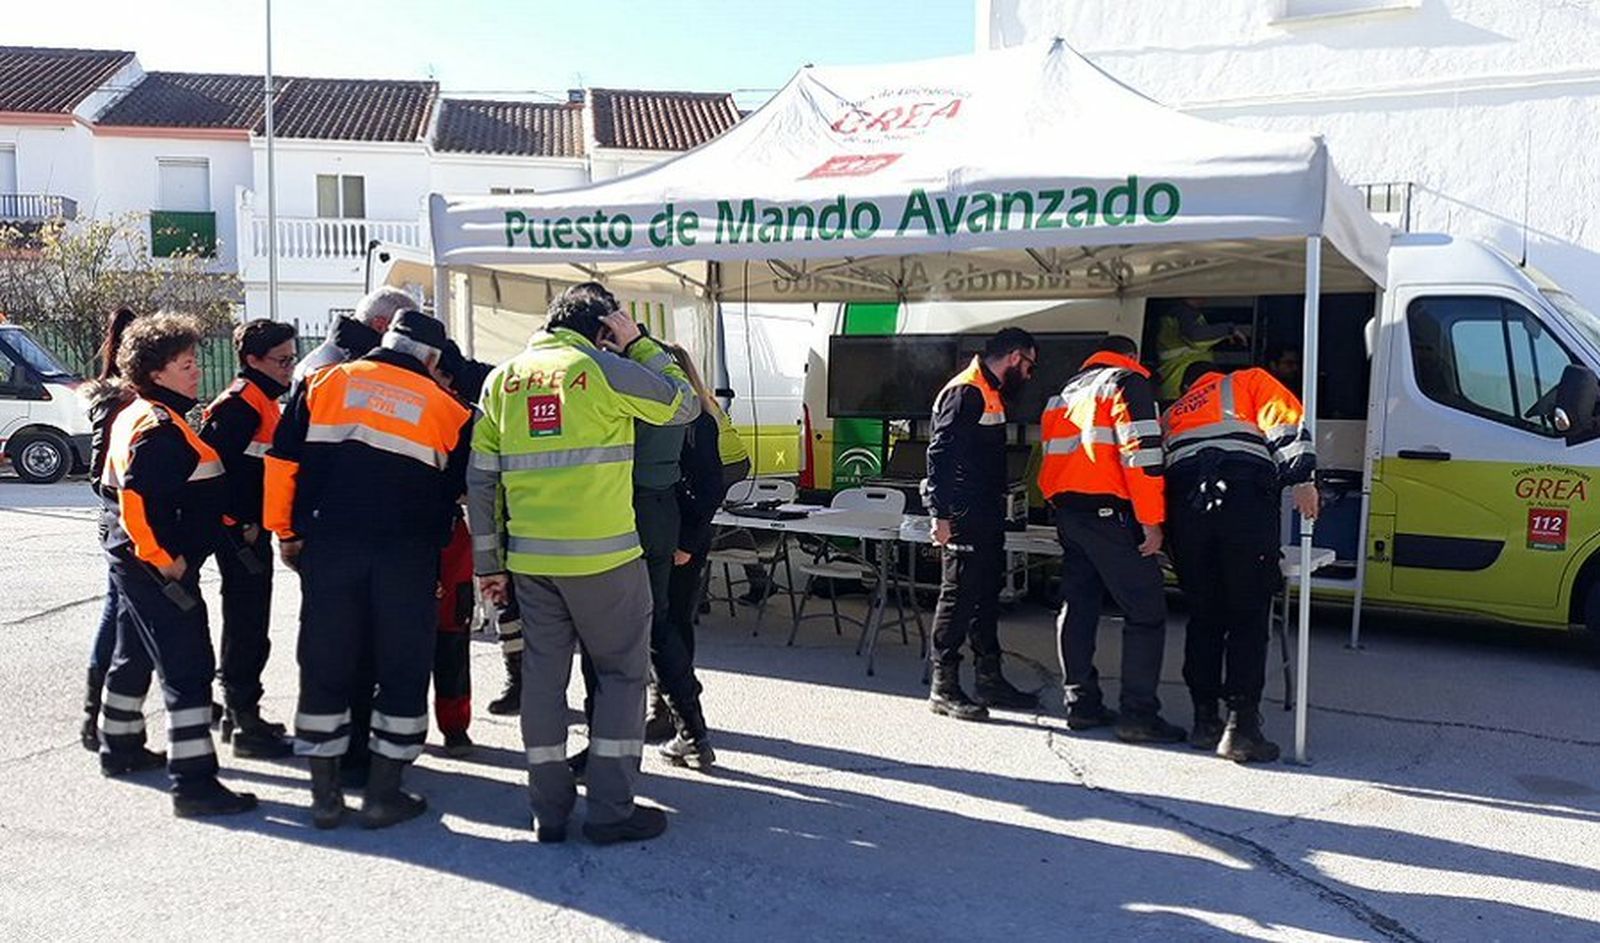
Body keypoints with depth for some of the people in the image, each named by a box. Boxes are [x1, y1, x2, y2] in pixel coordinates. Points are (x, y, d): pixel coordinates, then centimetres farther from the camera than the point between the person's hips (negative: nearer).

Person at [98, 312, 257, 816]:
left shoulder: (138, 416, 14)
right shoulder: (159, 426, -19)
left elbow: (116, 487, 22)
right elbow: (136, 498, -29)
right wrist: (163, 558, -22)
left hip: (137, 562, 11)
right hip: (159, 567, -11)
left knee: (136, 656, 24)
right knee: (188, 667, -10)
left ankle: (119, 746, 41)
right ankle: (193, 781, -9)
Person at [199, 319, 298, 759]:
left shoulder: (264, 401, 15)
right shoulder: (239, 404, -16)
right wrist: (240, 525, -19)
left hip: (254, 531, 10)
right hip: (240, 535, -10)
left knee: (248, 626, 18)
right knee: (247, 628, -4)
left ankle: (239, 714, 30)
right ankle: (245, 726, 4)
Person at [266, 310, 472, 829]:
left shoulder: (323, 382, 9)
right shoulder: (444, 407, 6)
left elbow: (283, 459, 5)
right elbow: (460, 489, 11)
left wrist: (285, 531, 11)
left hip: (328, 548, 2)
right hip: (407, 558, -2)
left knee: (325, 667, 11)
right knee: (402, 670, 9)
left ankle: (325, 794, 18)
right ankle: (383, 794, 13)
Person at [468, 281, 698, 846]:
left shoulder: (502, 379, 10)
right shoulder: (604, 369, -5)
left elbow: (480, 479, 9)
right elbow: (683, 405, 4)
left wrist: (488, 561, 14)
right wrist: (638, 343, 10)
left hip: (529, 558, 5)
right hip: (603, 556, -5)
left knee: (543, 675, 12)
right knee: (622, 672, 7)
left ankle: (549, 810, 18)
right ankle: (611, 809, 6)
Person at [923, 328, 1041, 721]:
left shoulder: (991, 393, 17)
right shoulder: (965, 392, -14)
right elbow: (939, 454, -20)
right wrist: (940, 514, -23)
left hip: (987, 517, 10)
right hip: (963, 518, -10)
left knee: (987, 597, 14)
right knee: (958, 598, -5)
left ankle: (990, 680, 23)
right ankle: (943, 689, 3)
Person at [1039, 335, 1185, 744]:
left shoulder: (1066, 392, 22)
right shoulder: (1129, 382, -2)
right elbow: (1141, 453, -13)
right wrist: (1152, 521, -13)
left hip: (1066, 510, 8)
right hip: (1109, 514, -8)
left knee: (1077, 606, 12)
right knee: (1146, 611, -4)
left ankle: (1082, 703, 14)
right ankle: (1138, 714, -7)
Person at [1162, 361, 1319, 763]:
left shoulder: (1172, 415, 35)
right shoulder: (1250, 381, 24)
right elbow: (1286, 422, 5)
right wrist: (1302, 479, -6)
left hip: (1185, 506, 4)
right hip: (1245, 499, -4)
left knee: (1203, 617, 12)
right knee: (1248, 617, -2)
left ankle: (1205, 720, 14)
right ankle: (1241, 726, -8)